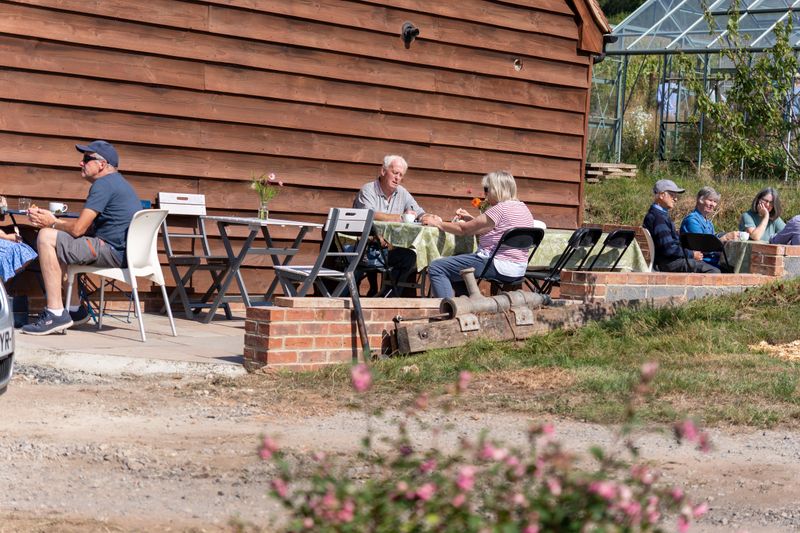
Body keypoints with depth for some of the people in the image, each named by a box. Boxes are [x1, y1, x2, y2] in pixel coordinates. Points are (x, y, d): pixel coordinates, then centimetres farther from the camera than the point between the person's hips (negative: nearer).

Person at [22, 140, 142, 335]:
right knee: (60, 243, 27)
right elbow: (88, 227, 21)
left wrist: (52, 223, 4)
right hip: (122, 251, 11)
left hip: (114, 252, -11)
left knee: (47, 237, -14)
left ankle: (56, 314, -17)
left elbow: (78, 229, -16)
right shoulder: (116, 182, 21)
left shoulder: (103, 184, -12)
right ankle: (74, 309, 25)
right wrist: (54, 220, 12)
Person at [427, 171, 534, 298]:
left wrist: (439, 224, 3)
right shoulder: (522, 208, 14)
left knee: (436, 268, -10)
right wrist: (471, 219, 15)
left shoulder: (500, 209, -14)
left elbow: (463, 229, -9)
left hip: (498, 266, -10)